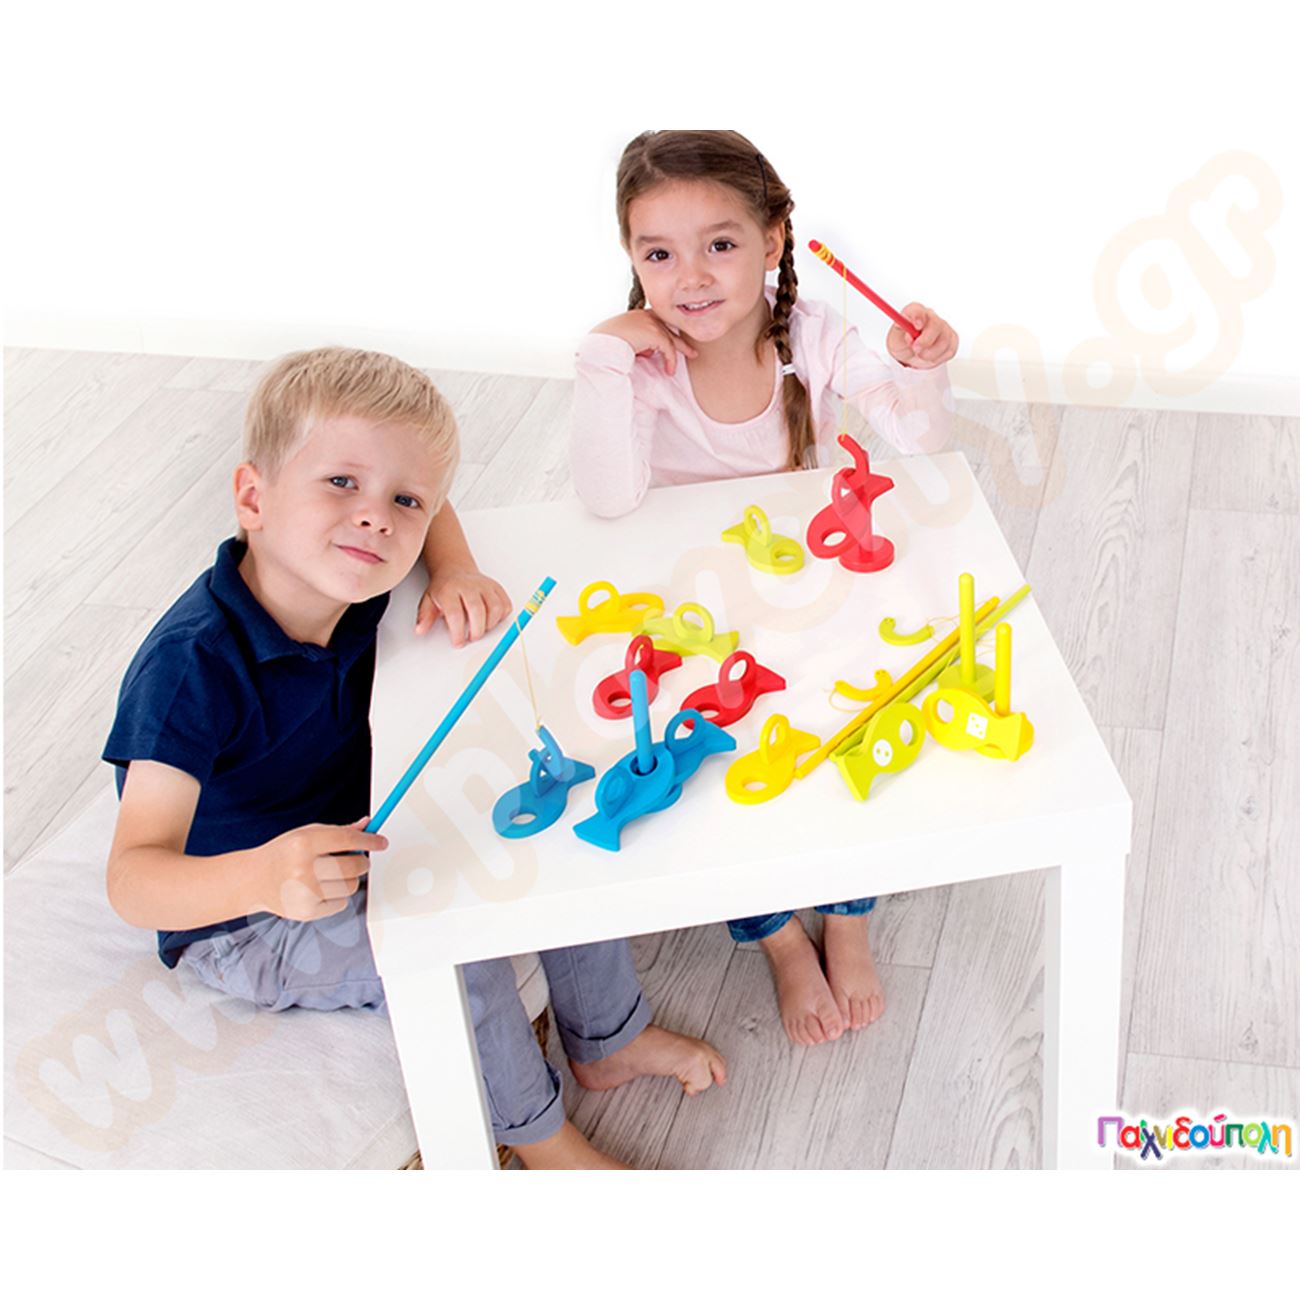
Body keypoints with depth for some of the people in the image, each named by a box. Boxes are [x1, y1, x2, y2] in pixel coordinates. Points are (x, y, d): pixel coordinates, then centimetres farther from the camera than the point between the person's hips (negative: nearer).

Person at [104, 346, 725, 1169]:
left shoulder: (346, 570, -13)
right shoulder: (192, 668, -35)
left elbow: (427, 507, 12)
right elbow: (135, 881, -40)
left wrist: (457, 573, -9)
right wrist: (261, 878, -59)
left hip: (354, 837, 8)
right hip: (242, 921, -7)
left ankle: (607, 1039, 20)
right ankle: (535, 1132, 0)